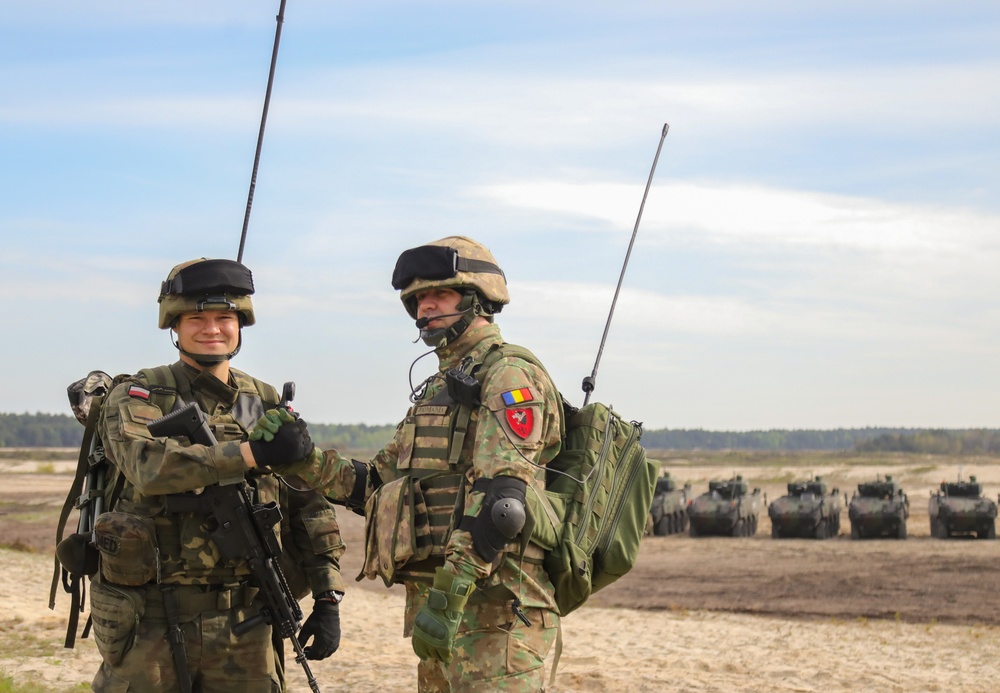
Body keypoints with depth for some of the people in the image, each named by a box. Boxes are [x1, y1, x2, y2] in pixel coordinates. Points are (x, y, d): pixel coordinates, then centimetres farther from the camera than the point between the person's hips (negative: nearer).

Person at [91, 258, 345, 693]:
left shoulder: (268, 407, 11)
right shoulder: (138, 397, -2)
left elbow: (311, 507, 13)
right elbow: (148, 464, -24)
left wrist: (327, 598, 5)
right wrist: (252, 453, -30)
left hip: (245, 624, 4)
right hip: (151, 621, -3)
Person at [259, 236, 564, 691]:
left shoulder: (510, 378, -7)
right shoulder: (439, 389, 24)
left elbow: (498, 503, -20)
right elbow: (375, 486, 22)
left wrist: (448, 595, -27)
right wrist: (301, 458, 7)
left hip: (492, 606, -10)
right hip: (440, 602, 10)